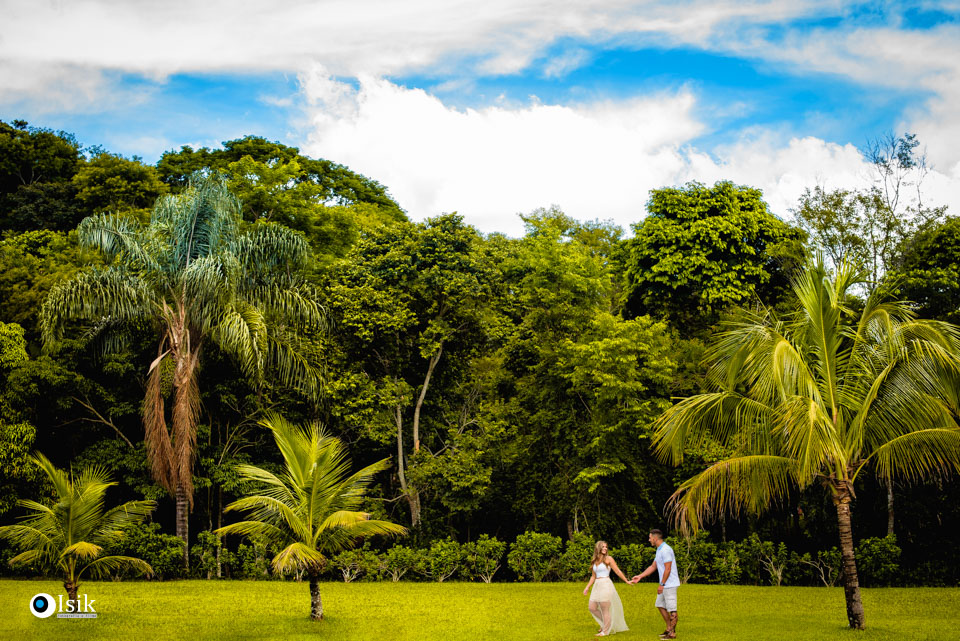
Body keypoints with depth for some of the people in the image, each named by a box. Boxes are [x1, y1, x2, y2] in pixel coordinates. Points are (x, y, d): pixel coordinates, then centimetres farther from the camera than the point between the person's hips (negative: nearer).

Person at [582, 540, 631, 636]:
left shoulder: (608, 559, -3)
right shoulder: (595, 561, 13)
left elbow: (618, 571, 0)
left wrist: (627, 581, -1)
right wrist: (587, 587, 13)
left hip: (606, 585, -7)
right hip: (597, 586, 7)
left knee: (605, 609, -3)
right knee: (592, 608, 7)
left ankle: (605, 631, 6)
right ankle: (606, 623, 26)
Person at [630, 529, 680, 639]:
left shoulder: (665, 550, -18)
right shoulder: (659, 550, 14)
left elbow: (668, 569, -21)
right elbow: (653, 567, 20)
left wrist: (662, 584, -18)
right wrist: (640, 576, 16)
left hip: (670, 584, -11)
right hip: (665, 585, 11)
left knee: (671, 609, -4)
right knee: (660, 605, 15)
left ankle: (672, 633, 0)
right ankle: (669, 629, 22)